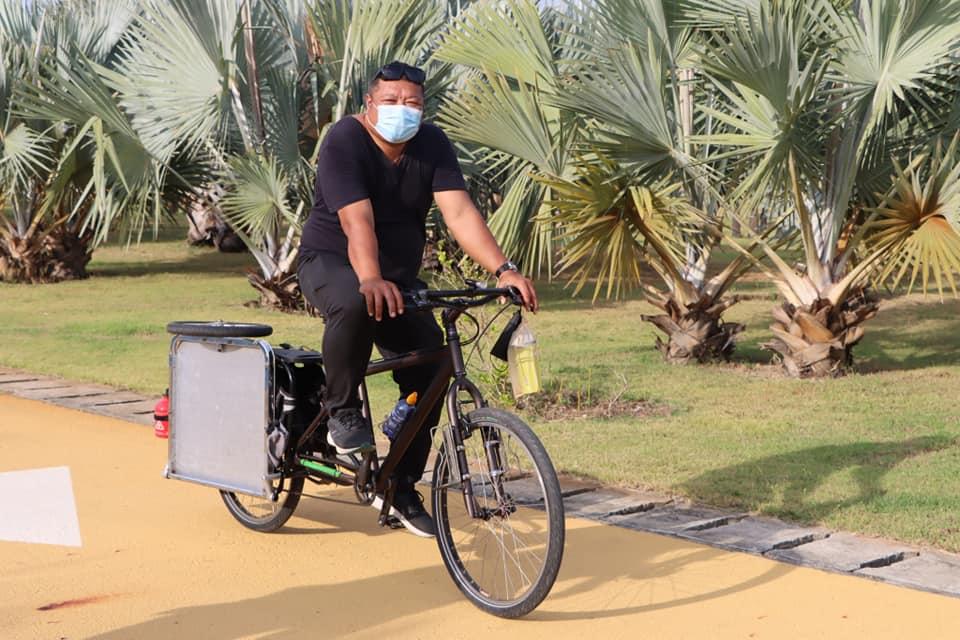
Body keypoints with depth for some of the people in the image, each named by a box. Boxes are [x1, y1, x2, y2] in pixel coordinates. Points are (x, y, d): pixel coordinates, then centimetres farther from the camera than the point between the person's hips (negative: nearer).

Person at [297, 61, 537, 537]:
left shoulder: (432, 146, -6)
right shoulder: (344, 141, -20)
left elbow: (460, 213, -18)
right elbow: (358, 221, -33)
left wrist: (502, 270, -32)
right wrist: (371, 280, -51)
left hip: (400, 274, 5)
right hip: (332, 262, -5)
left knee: (430, 372, -5)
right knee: (355, 304, -40)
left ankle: (401, 488, 11)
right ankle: (342, 413, -17)